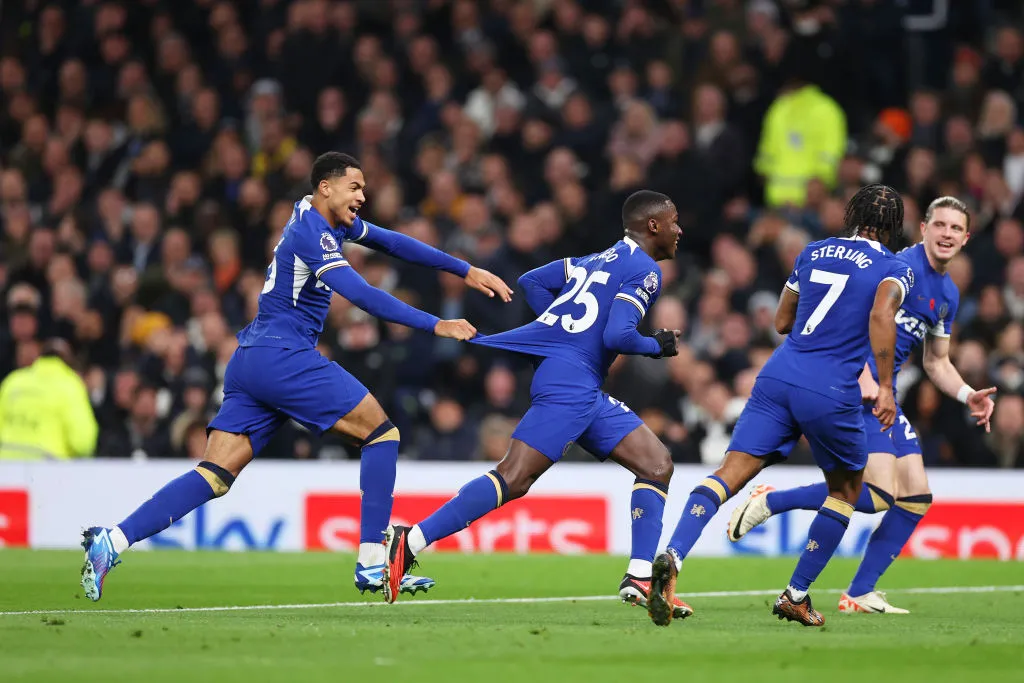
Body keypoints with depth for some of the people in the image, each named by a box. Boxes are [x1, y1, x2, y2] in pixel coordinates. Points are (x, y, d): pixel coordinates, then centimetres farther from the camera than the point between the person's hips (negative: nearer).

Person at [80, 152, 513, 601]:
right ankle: (372, 563, -7)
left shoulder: (332, 222, 20)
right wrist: (435, 326, -21)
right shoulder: (311, 230, -10)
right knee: (381, 431, -2)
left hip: (249, 362, 9)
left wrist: (465, 271, 30)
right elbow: (360, 294, -20)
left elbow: (391, 242, 30)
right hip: (282, 355, -9)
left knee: (215, 476, -1)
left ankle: (113, 541, -16)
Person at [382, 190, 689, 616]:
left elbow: (531, 283, 25)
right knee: (514, 478, -17)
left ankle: (641, 579, 1)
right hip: (570, 378, -10)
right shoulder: (644, 270, -3)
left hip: (584, 390, 10)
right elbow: (617, 335, -15)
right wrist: (657, 346, 3)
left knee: (657, 465, 7)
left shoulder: (599, 260, 24)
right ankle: (410, 543, -20)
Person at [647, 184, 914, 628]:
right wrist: (885, 386, -14)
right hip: (831, 393, -3)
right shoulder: (894, 269, 5)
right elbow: (881, 316, -16)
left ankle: (671, 558, -32)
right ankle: (796, 595, 17)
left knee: (731, 473, -7)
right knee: (847, 489, 21)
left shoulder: (814, 252, 19)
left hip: (778, 375, 3)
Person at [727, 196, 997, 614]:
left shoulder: (948, 294, 18)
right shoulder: (901, 266, -11)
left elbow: (937, 363, 27)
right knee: (879, 494, -20)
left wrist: (969, 396, 9)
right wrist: (864, 375, -28)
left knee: (917, 498, 3)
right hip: (852, 386, -9)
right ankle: (769, 502, -9)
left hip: (881, 394, 9)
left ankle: (860, 594, 9)